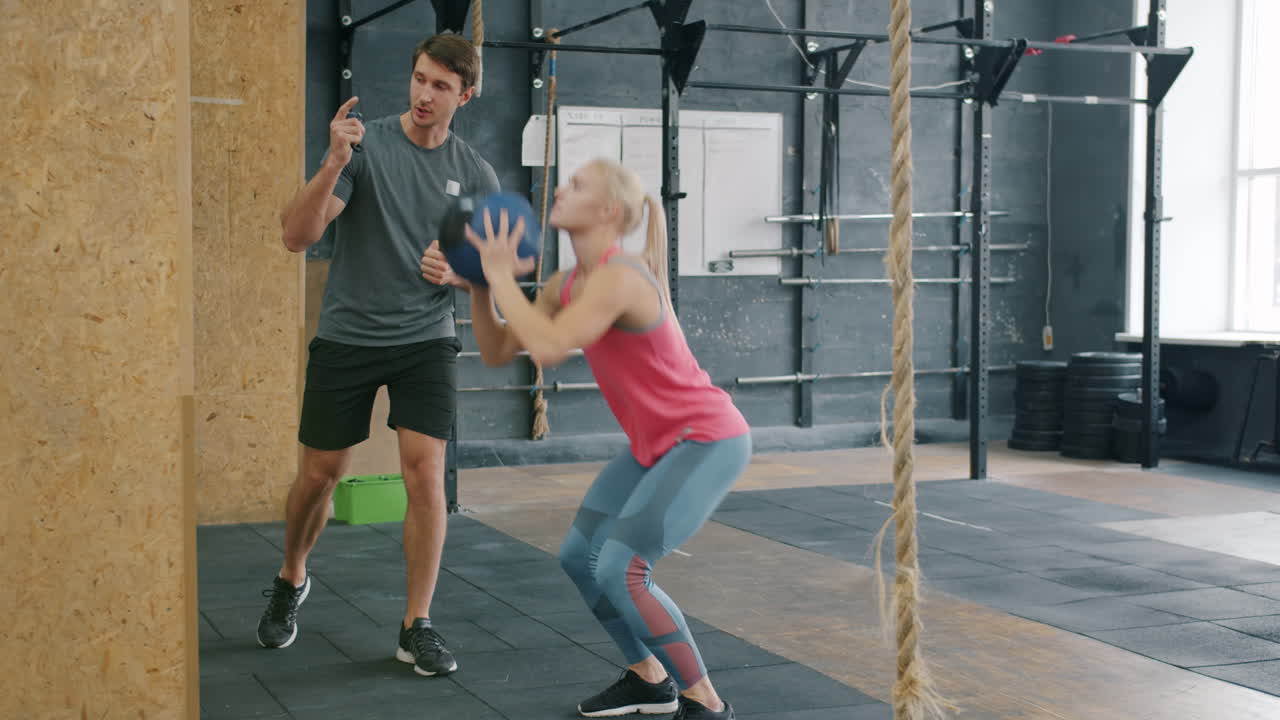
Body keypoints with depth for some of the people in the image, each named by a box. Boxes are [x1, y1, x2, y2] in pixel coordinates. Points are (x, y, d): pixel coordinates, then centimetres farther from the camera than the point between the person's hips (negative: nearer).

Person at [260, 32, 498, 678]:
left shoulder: (475, 174, 1)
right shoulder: (365, 145, -8)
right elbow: (297, 237, -16)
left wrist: (457, 270, -16)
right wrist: (334, 164, -31)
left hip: (425, 340, 1)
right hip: (346, 335, -1)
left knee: (425, 473, -10)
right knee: (320, 475, 9)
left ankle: (417, 627, 2)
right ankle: (291, 582, 37)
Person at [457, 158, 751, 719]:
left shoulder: (618, 278, -25)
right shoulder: (566, 285, 3)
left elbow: (548, 348, -38)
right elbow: (497, 352, 6)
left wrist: (502, 276, -26)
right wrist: (480, 284, -6)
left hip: (708, 441, -9)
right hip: (656, 443, 9)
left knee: (620, 569, -18)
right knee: (579, 556, 9)